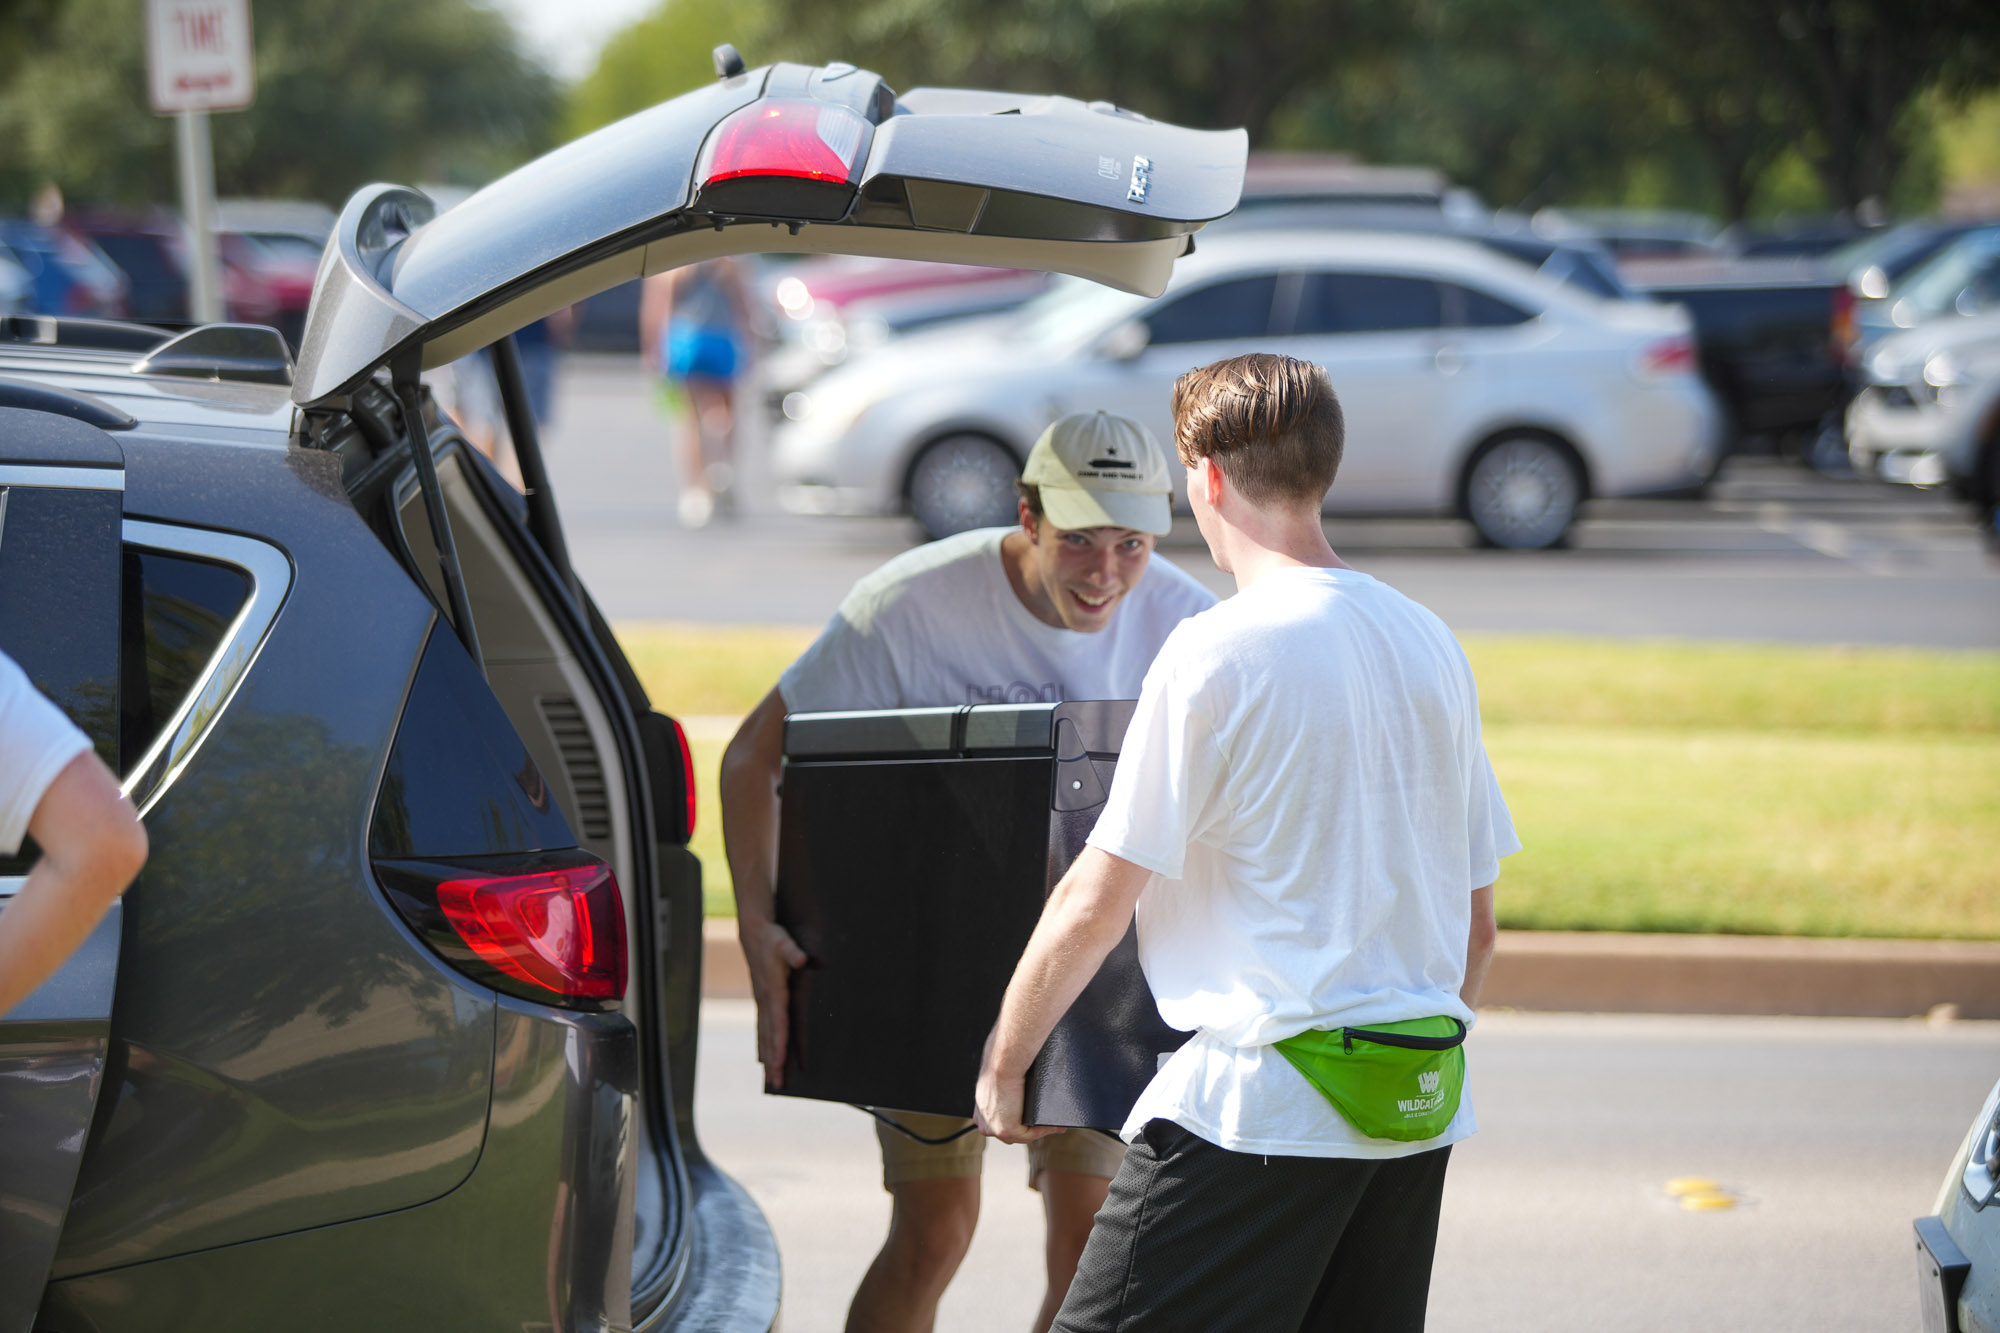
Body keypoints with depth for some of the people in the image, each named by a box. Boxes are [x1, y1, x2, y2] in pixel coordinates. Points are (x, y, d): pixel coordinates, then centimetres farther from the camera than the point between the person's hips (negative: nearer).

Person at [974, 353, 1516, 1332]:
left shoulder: (1217, 652, -10)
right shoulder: (1429, 642, 10)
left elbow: (1095, 906, -7)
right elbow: (1478, 922, 15)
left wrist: (1002, 1067, 5)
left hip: (1263, 1106, -7)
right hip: (1420, 1106, 7)